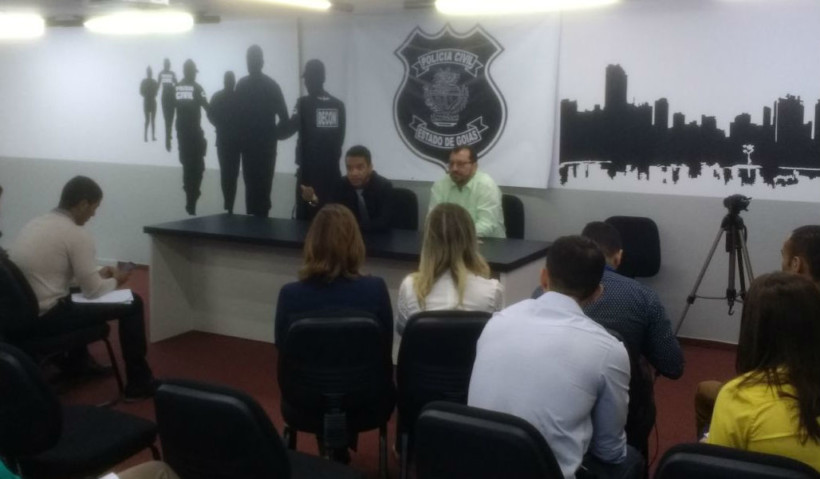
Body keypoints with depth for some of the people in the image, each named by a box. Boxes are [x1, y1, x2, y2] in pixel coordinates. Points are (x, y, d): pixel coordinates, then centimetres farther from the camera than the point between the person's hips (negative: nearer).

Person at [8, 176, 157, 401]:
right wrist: (114, 281, 13)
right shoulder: (78, 235, -12)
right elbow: (93, 291, -8)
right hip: (43, 319, -9)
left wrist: (98, 274, 26)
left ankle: (78, 362, 45)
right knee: (132, 304, 3)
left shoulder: (34, 223, 13)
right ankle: (139, 382, 13)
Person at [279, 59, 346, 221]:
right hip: (331, 169, 4)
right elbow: (340, 139, 10)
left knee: (306, 215, 1)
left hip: (309, 169, -4)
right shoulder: (338, 105, 5)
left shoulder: (304, 103, -7)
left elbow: (287, 130, -11)